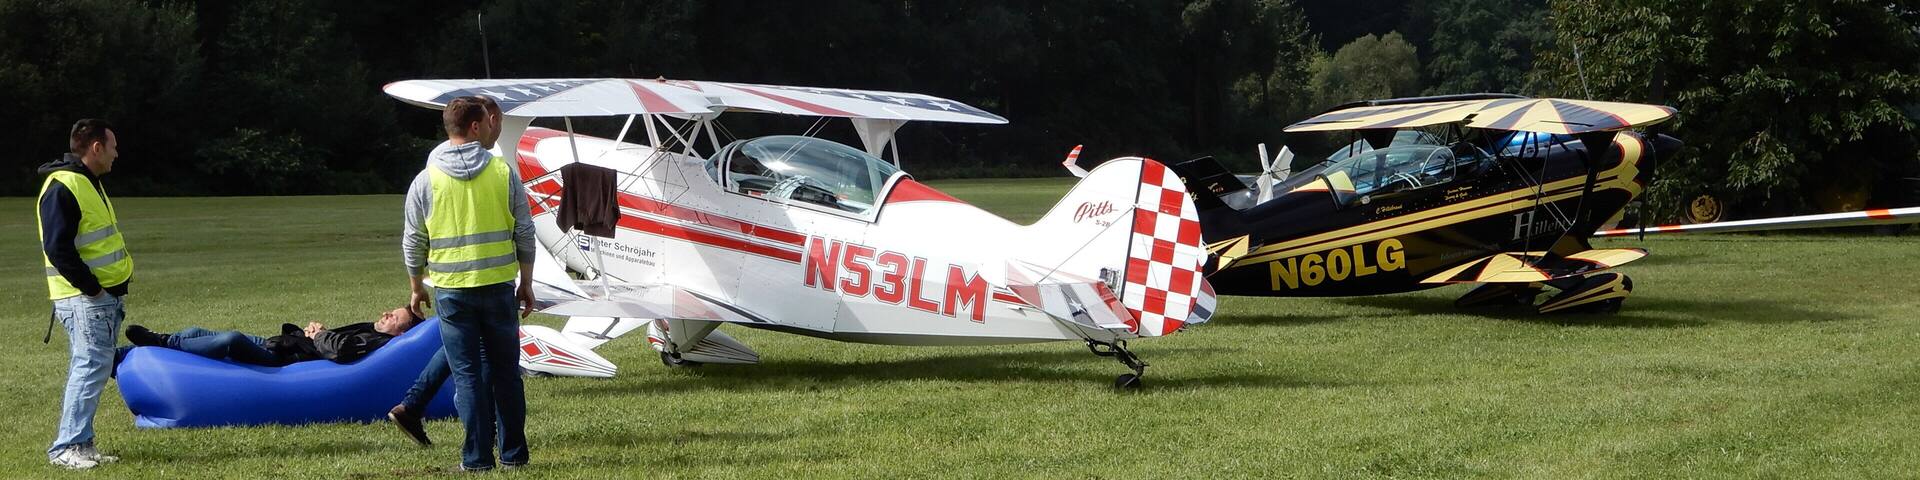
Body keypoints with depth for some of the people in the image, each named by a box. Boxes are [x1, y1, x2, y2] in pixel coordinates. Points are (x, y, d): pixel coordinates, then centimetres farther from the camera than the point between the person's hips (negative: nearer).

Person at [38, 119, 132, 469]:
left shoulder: (88, 183, 18)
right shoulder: (62, 187, -15)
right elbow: (57, 248, -21)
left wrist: (121, 275, 13)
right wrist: (91, 286, -18)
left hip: (104, 295, 10)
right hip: (83, 298, -10)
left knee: (93, 368, 11)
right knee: (91, 366, -11)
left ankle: (80, 443, 16)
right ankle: (66, 447, -8)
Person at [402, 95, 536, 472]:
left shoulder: (426, 180, -2)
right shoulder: (504, 172, -2)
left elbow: (413, 242, 3)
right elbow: (525, 233, 2)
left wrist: (417, 288, 17)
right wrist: (526, 284, 12)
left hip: (450, 290, -1)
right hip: (499, 286, 1)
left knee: (467, 375, 4)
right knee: (505, 371, 10)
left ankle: (478, 458, 4)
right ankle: (513, 454, 15)